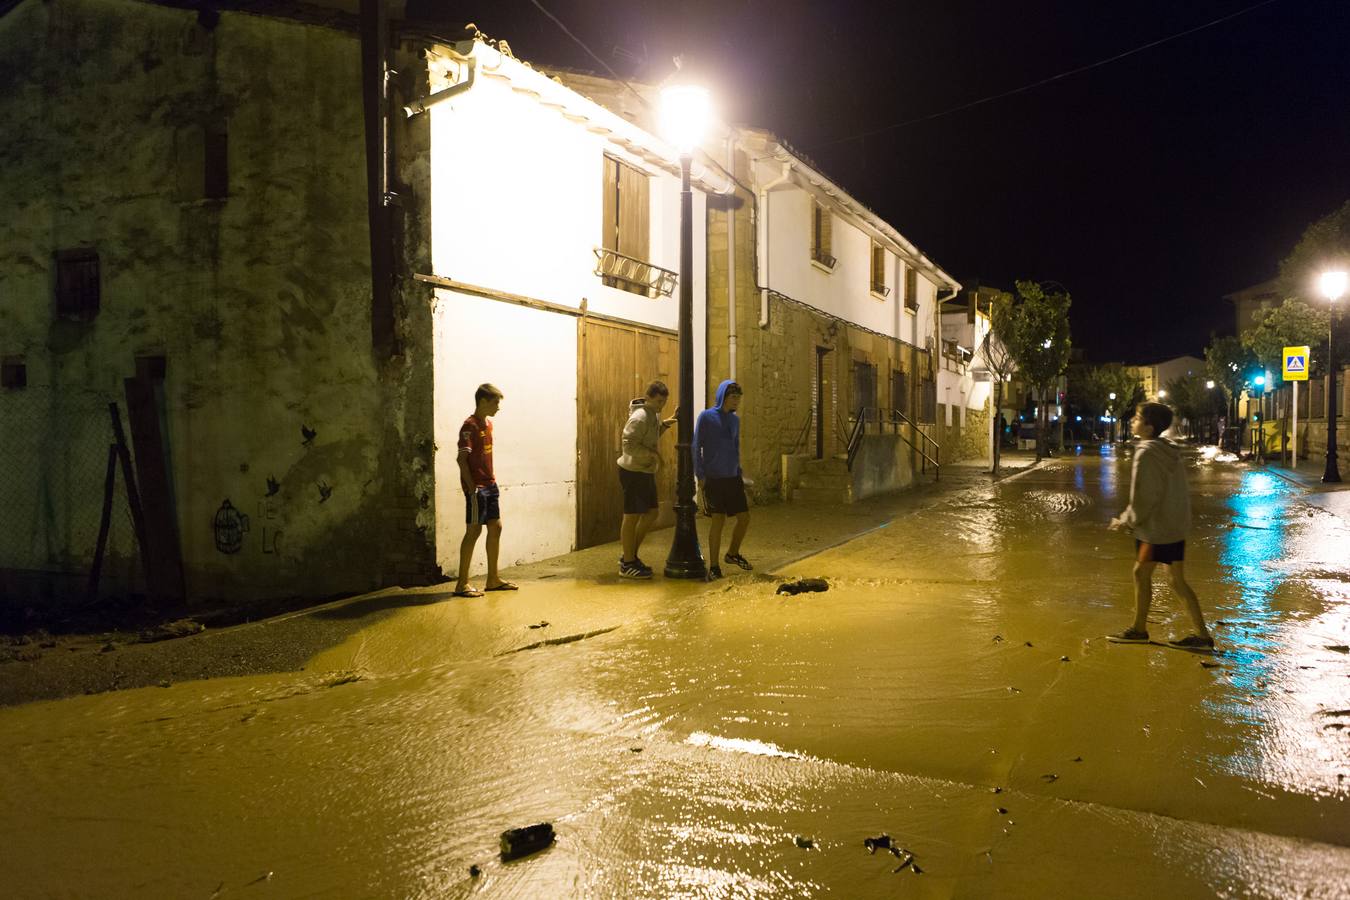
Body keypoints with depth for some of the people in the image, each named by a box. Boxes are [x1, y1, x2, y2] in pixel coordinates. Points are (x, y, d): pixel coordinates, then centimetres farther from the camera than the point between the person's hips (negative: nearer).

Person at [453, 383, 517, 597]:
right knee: (473, 531, -6)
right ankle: (462, 584, 0)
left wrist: (492, 480, 13)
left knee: (495, 528, 11)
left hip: (490, 485, 9)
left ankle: (493, 579, 19)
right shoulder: (470, 426, -14)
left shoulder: (488, 424, 13)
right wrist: (472, 487, -20)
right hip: (476, 487, -9)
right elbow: (462, 459, -18)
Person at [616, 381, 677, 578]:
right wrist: (652, 454, -22)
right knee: (632, 516, -3)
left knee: (652, 512, 14)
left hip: (646, 471, 10)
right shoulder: (639, 417, -19)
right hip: (633, 472, -10)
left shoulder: (654, 414, 10)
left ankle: (631, 556, 24)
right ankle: (627, 564, 7)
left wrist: (664, 424, 8)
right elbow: (629, 445, -24)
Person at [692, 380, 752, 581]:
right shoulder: (706, 417, -7)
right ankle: (713, 567, 5)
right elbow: (696, 447, -7)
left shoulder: (735, 420, 9)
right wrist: (700, 476, -11)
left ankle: (733, 554, 30)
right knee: (718, 520, -7)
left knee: (744, 517, 7)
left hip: (733, 478, 6)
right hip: (713, 479, -6)